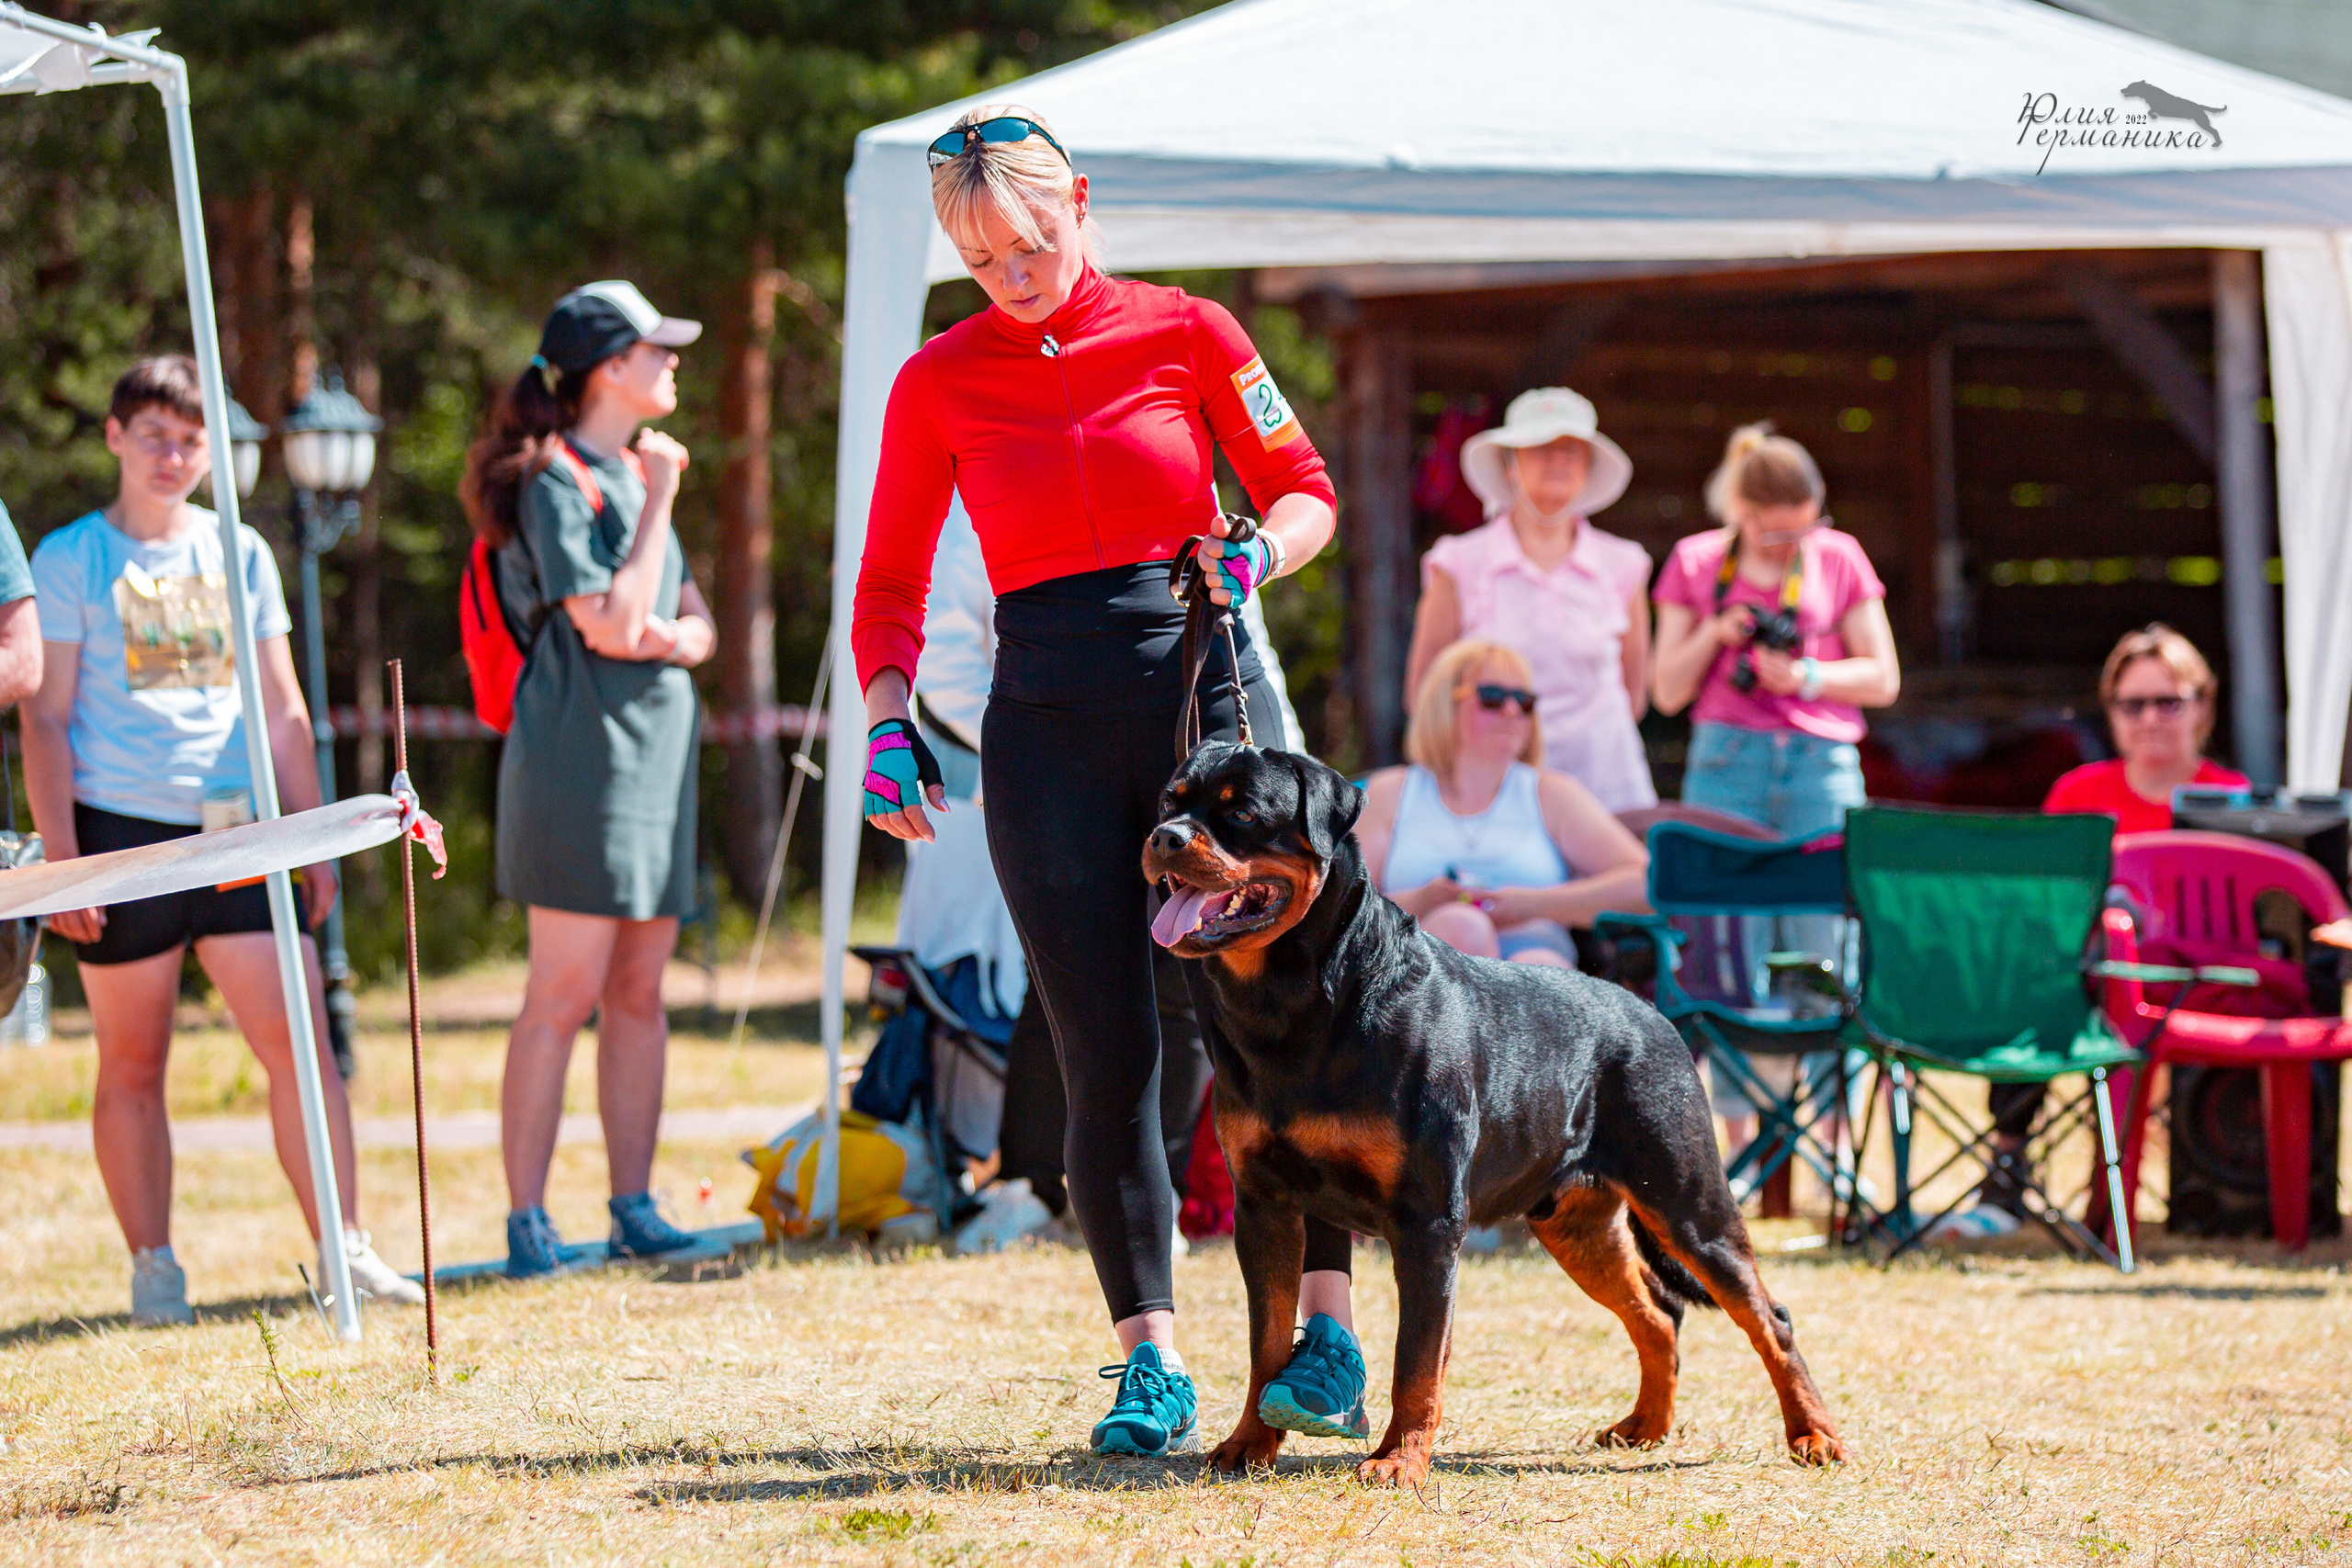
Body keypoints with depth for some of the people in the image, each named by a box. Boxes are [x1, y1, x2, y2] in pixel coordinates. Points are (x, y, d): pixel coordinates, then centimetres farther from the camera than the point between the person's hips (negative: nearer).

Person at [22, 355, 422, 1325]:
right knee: (133, 1066, 2)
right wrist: (59, 854, -8)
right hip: (124, 835, -3)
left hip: (239, 830, 3)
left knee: (299, 1041, -8)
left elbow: (283, 711, 17)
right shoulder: (71, 559, 3)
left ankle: (344, 1248, -7)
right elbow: (46, 717, 0)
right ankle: (153, 1270, 9)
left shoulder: (239, 554, 13)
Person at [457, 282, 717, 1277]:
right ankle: (527, 1220, -7)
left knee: (639, 992, 7)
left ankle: (634, 1210, 10)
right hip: (582, 756, -8)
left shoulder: (635, 474, 18)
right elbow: (612, 625, -18)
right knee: (564, 995, -9)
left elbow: (695, 626, 16)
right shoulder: (555, 481, -9)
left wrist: (671, 637, -8)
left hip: (656, 749, 8)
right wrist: (660, 502, -11)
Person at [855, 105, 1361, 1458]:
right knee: (1108, 1056, -1)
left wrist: (1256, 555, -9)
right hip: (1049, 720, 1)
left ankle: (1330, 1337, 1)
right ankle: (1153, 1365, 3)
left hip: (1208, 683, -1)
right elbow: (892, 584, 12)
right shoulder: (939, 382, 7)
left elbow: (1303, 487, 12)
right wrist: (890, 725, -2)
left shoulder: (1186, 333, 4)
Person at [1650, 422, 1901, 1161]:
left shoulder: (1839, 559, 7)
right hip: (1726, 764, 0)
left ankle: (1836, 1134, -1)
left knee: (1827, 947, -6)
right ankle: (1739, 1135, 1)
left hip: (1821, 766, 0)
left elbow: (1882, 678, 6)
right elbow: (1668, 690, 8)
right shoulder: (1696, 563, 8)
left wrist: (1806, 676, -9)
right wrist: (1714, 634, -8)